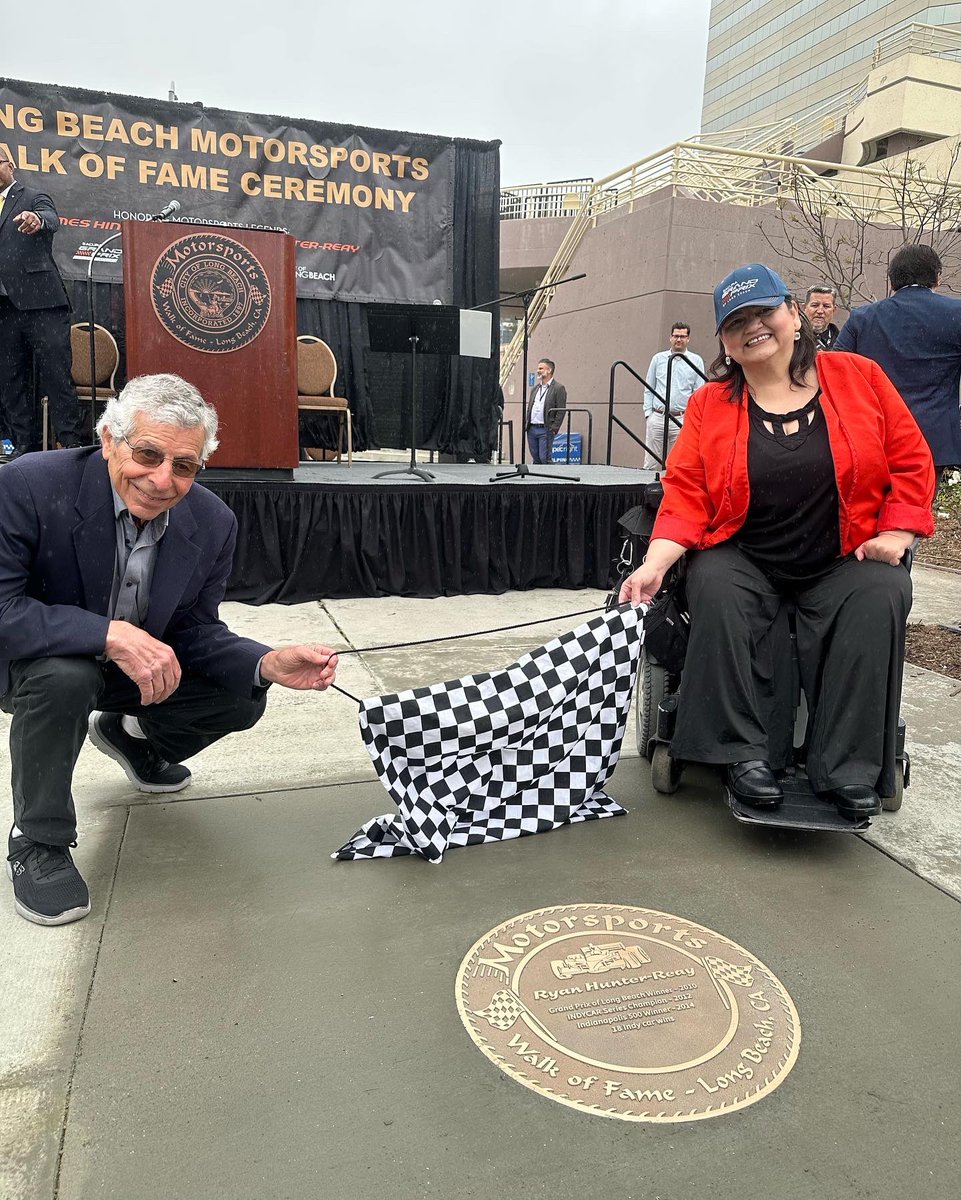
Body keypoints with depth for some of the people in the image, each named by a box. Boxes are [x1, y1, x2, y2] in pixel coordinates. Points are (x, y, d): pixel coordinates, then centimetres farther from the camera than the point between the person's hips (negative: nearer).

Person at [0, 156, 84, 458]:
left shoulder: (34, 199, 6)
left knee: (57, 375, -7)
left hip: (41, 304, -6)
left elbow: (52, 219, -17)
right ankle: (26, 443, 12)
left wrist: (37, 219, -39)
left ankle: (71, 443, -5)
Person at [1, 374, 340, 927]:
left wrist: (268, 664, -27)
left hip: (140, 666, 5)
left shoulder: (214, 523, -15)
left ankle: (129, 734, 26)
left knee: (241, 700, -8)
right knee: (65, 675, -37)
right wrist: (112, 634, -44)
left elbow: (195, 630, -8)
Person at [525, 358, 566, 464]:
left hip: (545, 429, -6)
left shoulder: (559, 388, -3)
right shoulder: (535, 388, 18)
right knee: (535, 458, 11)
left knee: (544, 458, -9)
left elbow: (561, 411, -8)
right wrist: (525, 424, 10)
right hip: (531, 429, 6)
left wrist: (554, 428, -15)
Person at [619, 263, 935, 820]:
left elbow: (911, 461, 7)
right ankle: (747, 753, -22)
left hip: (842, 562, 0)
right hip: (744, 561, 0)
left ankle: (848, 771, -21)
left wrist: (895, 534, -7)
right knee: (716, 589, -31)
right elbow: (686, 493, -3)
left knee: (881, 595, -29)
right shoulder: (709, 404, 4)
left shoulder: (859, 377, 5)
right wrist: (655, 564, -17)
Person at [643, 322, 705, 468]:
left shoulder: (696, 360, 8)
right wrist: (648, 412, 3)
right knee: (651, 464, -1)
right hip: (657, 418, 1)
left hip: (682, 420, -1)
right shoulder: (658, 359, 12)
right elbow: (648, 389, 14)